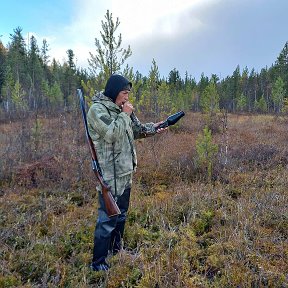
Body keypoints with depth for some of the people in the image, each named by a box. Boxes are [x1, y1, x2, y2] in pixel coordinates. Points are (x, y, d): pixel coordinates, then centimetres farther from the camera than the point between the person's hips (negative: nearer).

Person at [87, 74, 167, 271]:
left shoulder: (120, 109, 11)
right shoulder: (97, 109, -13)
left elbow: (137, 130, 18)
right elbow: (111, 134, -25)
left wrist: (153, 128, 2)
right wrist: (125, 115, -15)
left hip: (126, 171, 9)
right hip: (110, 175, -9)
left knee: (121, 215, 20)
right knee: (107, 219, -3)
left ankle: (116, 251, 38)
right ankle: (98, 263, 11)